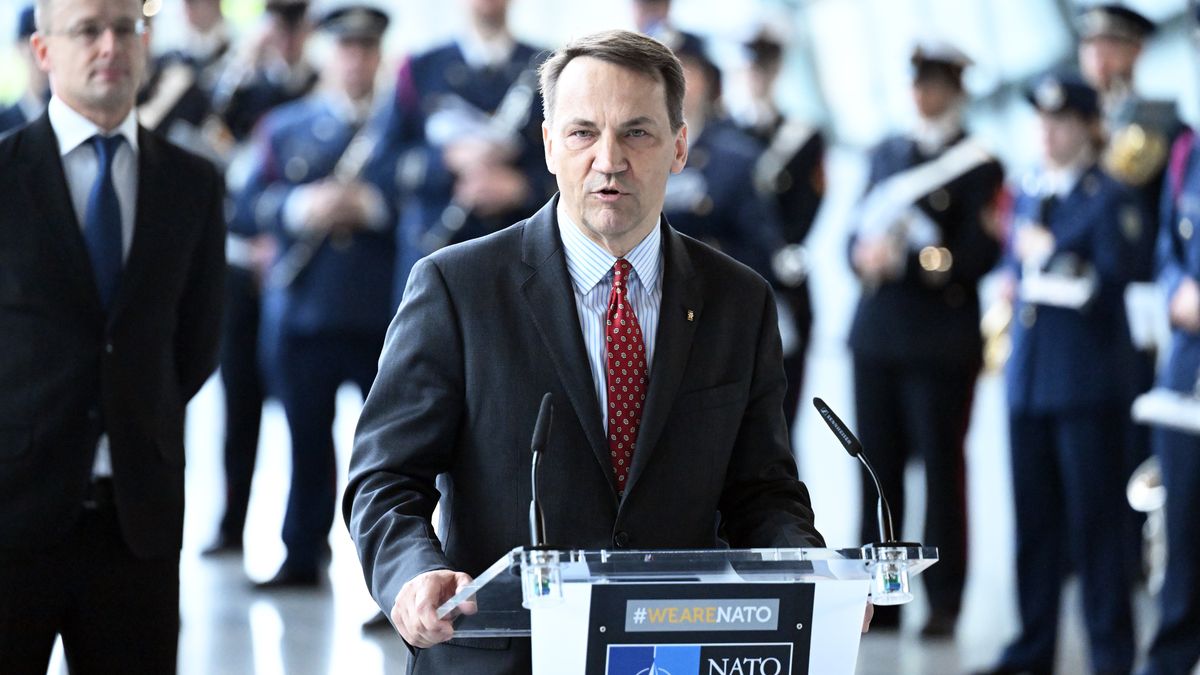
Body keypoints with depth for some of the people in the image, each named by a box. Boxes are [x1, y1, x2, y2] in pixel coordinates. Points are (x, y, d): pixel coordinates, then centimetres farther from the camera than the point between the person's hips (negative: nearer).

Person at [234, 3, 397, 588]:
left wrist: (371, 206, -19)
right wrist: (302, 207, -15)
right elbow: (247, 211, 4)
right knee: (307, 441, 8)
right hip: (302, 313, 2)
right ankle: (303, 557, 19)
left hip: (383, 315, -2)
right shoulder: (284, 125, 13)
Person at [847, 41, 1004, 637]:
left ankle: (944, 603, 2)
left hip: (942, 340, -5)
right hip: (877, 335, 5)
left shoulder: (978, 166, -2)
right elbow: (862, 230, 15)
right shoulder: (888, 153, 17)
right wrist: (864, 257, -8)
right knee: (879, 468, 6)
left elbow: (977, 256, -10)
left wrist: (903, 261, -21)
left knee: (942, 469, -2)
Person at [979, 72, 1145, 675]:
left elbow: (1111, 281, -16)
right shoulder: (1027, 195, 14)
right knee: (1034, 519, 10)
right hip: (1028, 376, 6)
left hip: (1088, 381, -6)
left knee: (1094, 522, -2)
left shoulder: (1110, 200, -7)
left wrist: (1048, 257, -11)